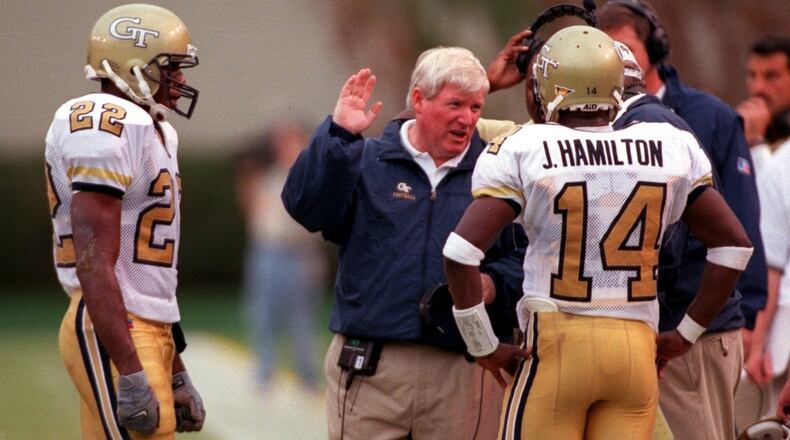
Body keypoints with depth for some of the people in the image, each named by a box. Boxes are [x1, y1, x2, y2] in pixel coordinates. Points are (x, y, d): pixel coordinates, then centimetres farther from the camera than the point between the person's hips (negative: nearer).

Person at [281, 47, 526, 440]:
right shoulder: (365, 161, 6)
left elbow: (527, 255, 10)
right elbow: (306, 208, -8)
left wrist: (495, 283, -9)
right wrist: (337, 135, -13)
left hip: (462, 374, 1)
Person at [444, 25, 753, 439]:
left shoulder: (523, 152, -5)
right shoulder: (670, 150, 5)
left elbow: (461, 252, -12)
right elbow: (734, 244, 12)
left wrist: (484, 347, -1)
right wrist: (685, 335, 18)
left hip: (557, 344, -3)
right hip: (637, 347, 3)